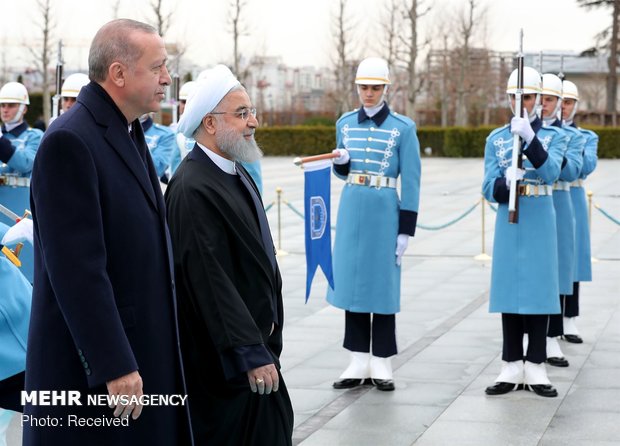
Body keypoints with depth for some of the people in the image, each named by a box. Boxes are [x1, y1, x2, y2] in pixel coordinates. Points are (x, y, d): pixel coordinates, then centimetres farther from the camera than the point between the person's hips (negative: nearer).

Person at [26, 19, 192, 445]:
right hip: (91, 367, -9)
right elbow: (76, 267, -23)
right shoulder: (70, 142, -18)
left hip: (141, 345, 9)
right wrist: (114, 367, -23)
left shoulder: (129, 133, 12)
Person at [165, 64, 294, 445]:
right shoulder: (193, 189, -20)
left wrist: (263, 340, 18)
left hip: (255, 340, 9)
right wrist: (251, 354, -24)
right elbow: (210, 280, -24)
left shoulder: (236, 174, 9)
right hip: (223, 357, -9)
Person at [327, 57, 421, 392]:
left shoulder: (403, 128, -5)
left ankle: (382, 364, 10)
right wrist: (341, 161, -7)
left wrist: (406, 229, -9)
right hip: (352, 209, 4)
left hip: (385, 211, -4)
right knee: (352, 280, 6)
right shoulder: (345, 123, 8)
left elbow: (411, 181, -5)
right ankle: (359, 362, 13)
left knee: (382, 284, 1)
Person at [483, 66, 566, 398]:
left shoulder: (553, 136, 3)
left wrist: (529, 139, -28)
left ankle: (535, 367, 6)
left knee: (539, 290, 0)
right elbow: (489, 190, 0)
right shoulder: (496, 139, 7)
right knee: (509, 290, 3)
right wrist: (506, 182, -23)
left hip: (539, 224, -1)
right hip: (509, 223, 2)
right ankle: (512, 367, 10)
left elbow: (550, 173, -16)